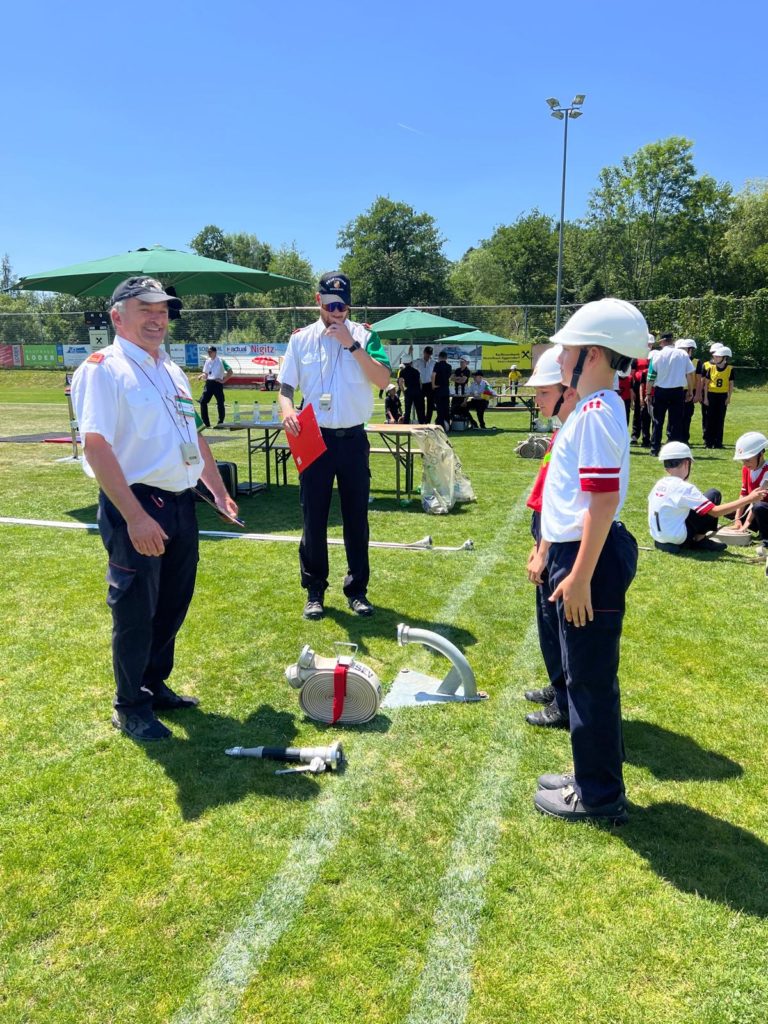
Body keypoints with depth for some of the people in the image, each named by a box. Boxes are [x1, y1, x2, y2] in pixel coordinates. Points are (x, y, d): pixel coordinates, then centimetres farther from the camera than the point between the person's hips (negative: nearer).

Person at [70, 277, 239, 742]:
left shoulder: (172, 371, 15)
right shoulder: (103, 369, -11)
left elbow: (194, 437, 23)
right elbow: (96, 446, -20)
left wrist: (219, 491, 20)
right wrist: (135, 516, -25)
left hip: (181, 503, 8)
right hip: (136, 507, -8)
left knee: (173, 605, 18)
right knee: (135, 612, 4)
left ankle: (156, 685, 36)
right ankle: (130, 707, 22)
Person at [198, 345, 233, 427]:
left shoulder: (220, 361, -4)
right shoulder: (207, 361, 13)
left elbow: (230, 372, -7)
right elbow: (205, 374, 18)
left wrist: (223, 380, -11)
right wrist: (201, 376, -3)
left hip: (217, 383, -5)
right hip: (208, 383, 5)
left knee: (220, 403, -1)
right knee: (203, 401, -2)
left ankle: (221, 423, 9)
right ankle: (206, 423, 4)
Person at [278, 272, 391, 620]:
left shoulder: (364, 335, 0)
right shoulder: (301, 339, 4)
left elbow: (383, 380, -12)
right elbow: (286, 386, 6)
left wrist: (351, 344, -18)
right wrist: (286, 408, -16)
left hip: (353, 439, 0)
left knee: (356, 517, 8)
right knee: (314, 517, 5)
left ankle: (357, 589, 20)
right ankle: (314, 590, 18)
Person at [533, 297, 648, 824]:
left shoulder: (597, 412, -18)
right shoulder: (597, 407, 14)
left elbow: (604, 500, -24)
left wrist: (580, 577, -23)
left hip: (592, 560, -11)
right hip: (581, 553, 11)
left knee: (591, 678, 2)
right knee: (588, 675, 19)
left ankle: (599, 796, 18)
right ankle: (594, 777, 34)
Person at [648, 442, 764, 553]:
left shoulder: (658, 485, 4)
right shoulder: (684, 488, -18)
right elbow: (715, 511, -20)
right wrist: (749, 498, -18)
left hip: (658, 536, 7)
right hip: (678, 539, -7)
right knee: (714, 494, -1)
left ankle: (698, 537, 12)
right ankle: (699, 539, 4)